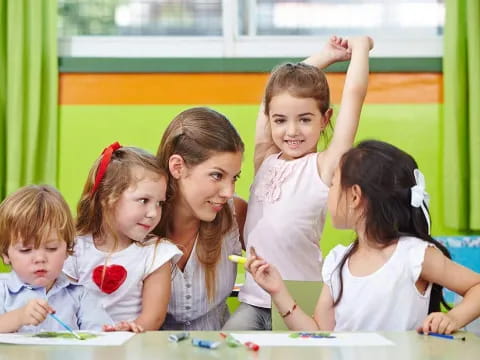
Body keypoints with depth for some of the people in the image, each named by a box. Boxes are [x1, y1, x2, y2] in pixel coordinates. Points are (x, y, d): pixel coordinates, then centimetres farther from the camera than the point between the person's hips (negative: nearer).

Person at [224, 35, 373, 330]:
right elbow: (278, 90, 14)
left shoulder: (323, 167, -5)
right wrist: (326, 56, 19)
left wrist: (360, 46, 8)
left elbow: (354, 94, -7)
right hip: (253, 301, 4)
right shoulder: (266, 160, 8)